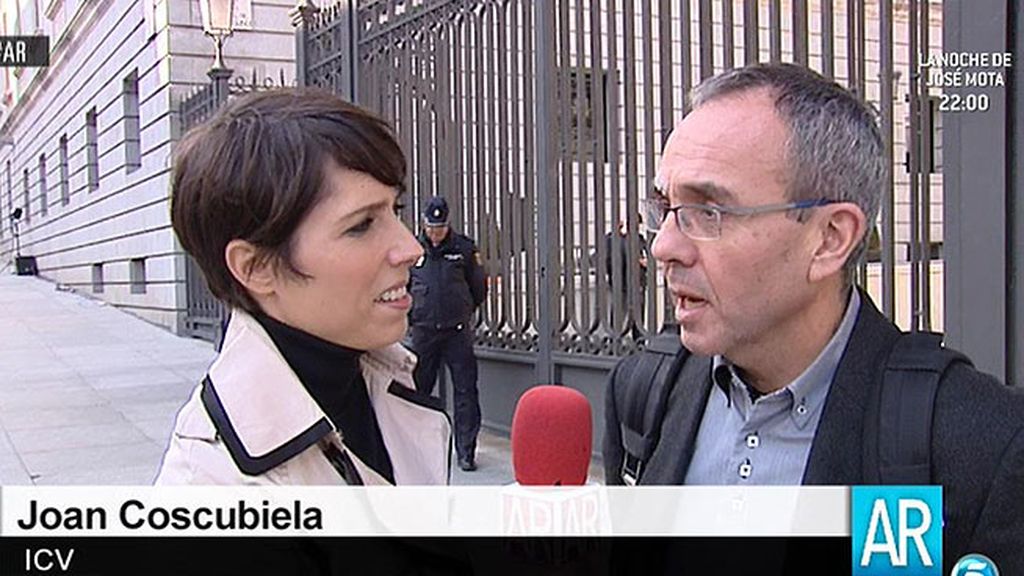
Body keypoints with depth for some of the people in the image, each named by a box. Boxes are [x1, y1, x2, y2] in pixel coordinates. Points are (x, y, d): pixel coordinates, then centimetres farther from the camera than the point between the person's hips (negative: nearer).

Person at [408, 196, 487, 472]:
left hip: (458, 332, -1)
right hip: (423, 332, 1)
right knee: (417, 389, 8)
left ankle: (466, 451, 6)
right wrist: (412, 317, 11)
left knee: (465, 391, -1)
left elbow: (479, 288, 11)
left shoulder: (464, 248, 1)